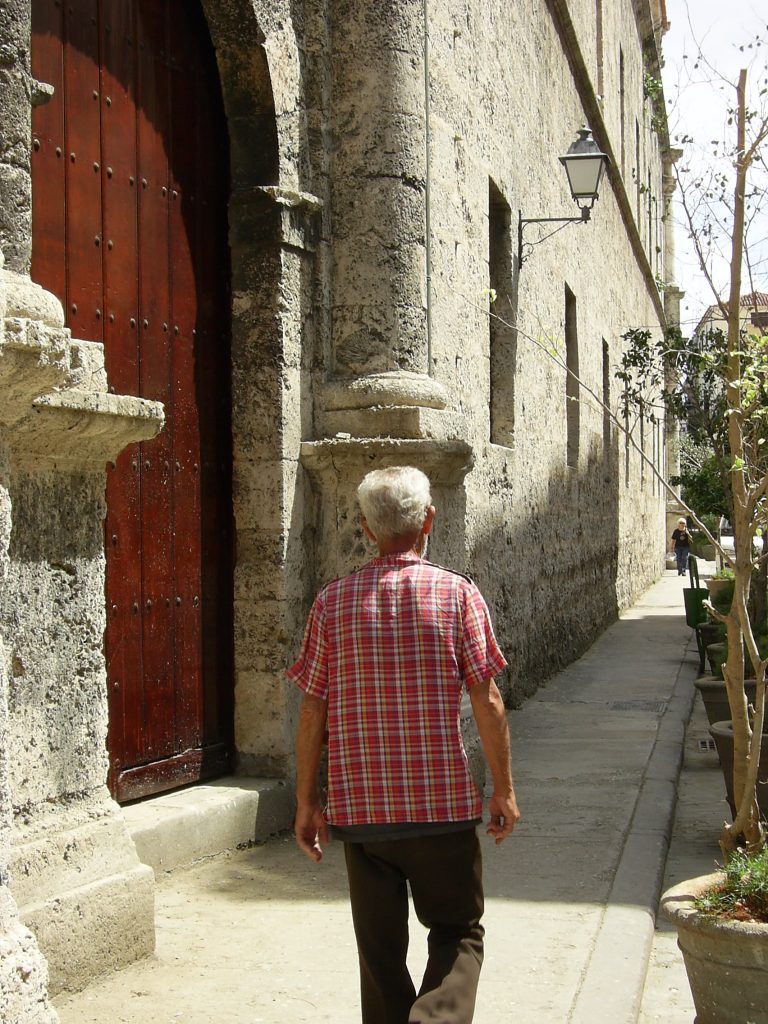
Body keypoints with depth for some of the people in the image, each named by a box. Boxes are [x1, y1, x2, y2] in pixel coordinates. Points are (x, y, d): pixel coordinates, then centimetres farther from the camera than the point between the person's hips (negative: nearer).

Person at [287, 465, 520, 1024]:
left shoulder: (333, 601, 1)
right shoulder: (458, 594, -5)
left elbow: (312, 711, 1)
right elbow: (487, 701, -6)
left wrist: (307, 801, 9)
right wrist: (504, 788, 4)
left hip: (359, 806, 2)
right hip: (443, 803, -2)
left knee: (380, 949, 14)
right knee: (458, 932, 12)